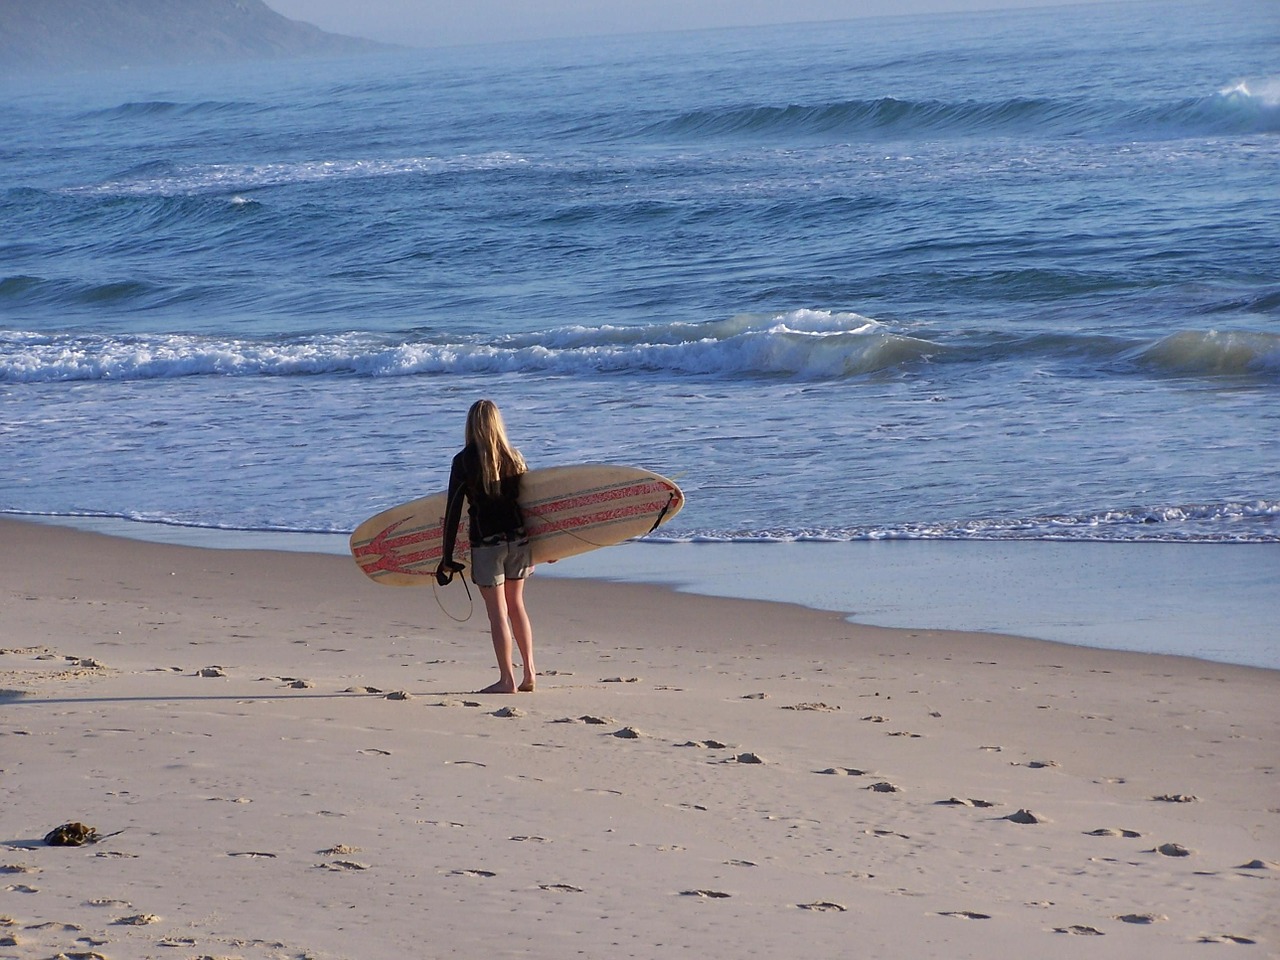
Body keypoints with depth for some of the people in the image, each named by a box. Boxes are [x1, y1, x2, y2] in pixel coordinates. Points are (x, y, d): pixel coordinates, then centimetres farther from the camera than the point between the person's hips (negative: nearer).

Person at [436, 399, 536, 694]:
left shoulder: (464, 461, -8)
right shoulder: (514, 458, 3)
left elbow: (453, 511, -8)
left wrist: (447, 558, -2)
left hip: (486, 541, -4)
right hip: (518, 537, 4)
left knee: (497, 610, 2)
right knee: (516, 604, 17)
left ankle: (507, 679, 2)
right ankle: (529, 672, 16)